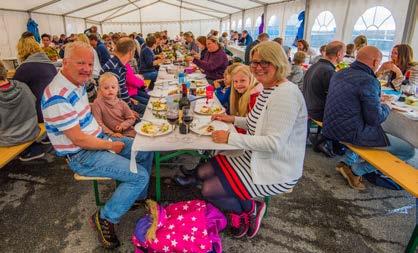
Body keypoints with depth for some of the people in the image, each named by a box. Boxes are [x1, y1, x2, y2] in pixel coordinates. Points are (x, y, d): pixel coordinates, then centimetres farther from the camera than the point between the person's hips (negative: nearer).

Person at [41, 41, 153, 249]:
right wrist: (111, 145, -14)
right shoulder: (58, 97, -27)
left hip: (98, 140, 10)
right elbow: (79, 139, -25)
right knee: (140, 176, -17)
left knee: (146, 150, 11)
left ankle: (138, 198, 28)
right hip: (82, 156, -9)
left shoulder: (78, 84, 3)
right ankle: (105, 218, 3)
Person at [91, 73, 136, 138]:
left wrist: (123, 125, -10)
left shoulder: (121, 103, 7)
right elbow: (98, 123, -7)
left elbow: (131, 118, 10)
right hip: (110, 134, -4)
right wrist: (111, 133, -14)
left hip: (127, 132, 4)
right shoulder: (97, 103, -5)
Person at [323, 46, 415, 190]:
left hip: (331, 128, 9)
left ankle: (346, 162, 25)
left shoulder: (339, 74, 7)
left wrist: (377, 99, 18)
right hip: (350, 133, -9)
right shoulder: (368, 81, -19)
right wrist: (386, 106, 3)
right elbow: (375, 119, -18)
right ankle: (356, 170, 2)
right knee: (408, 151, 2)